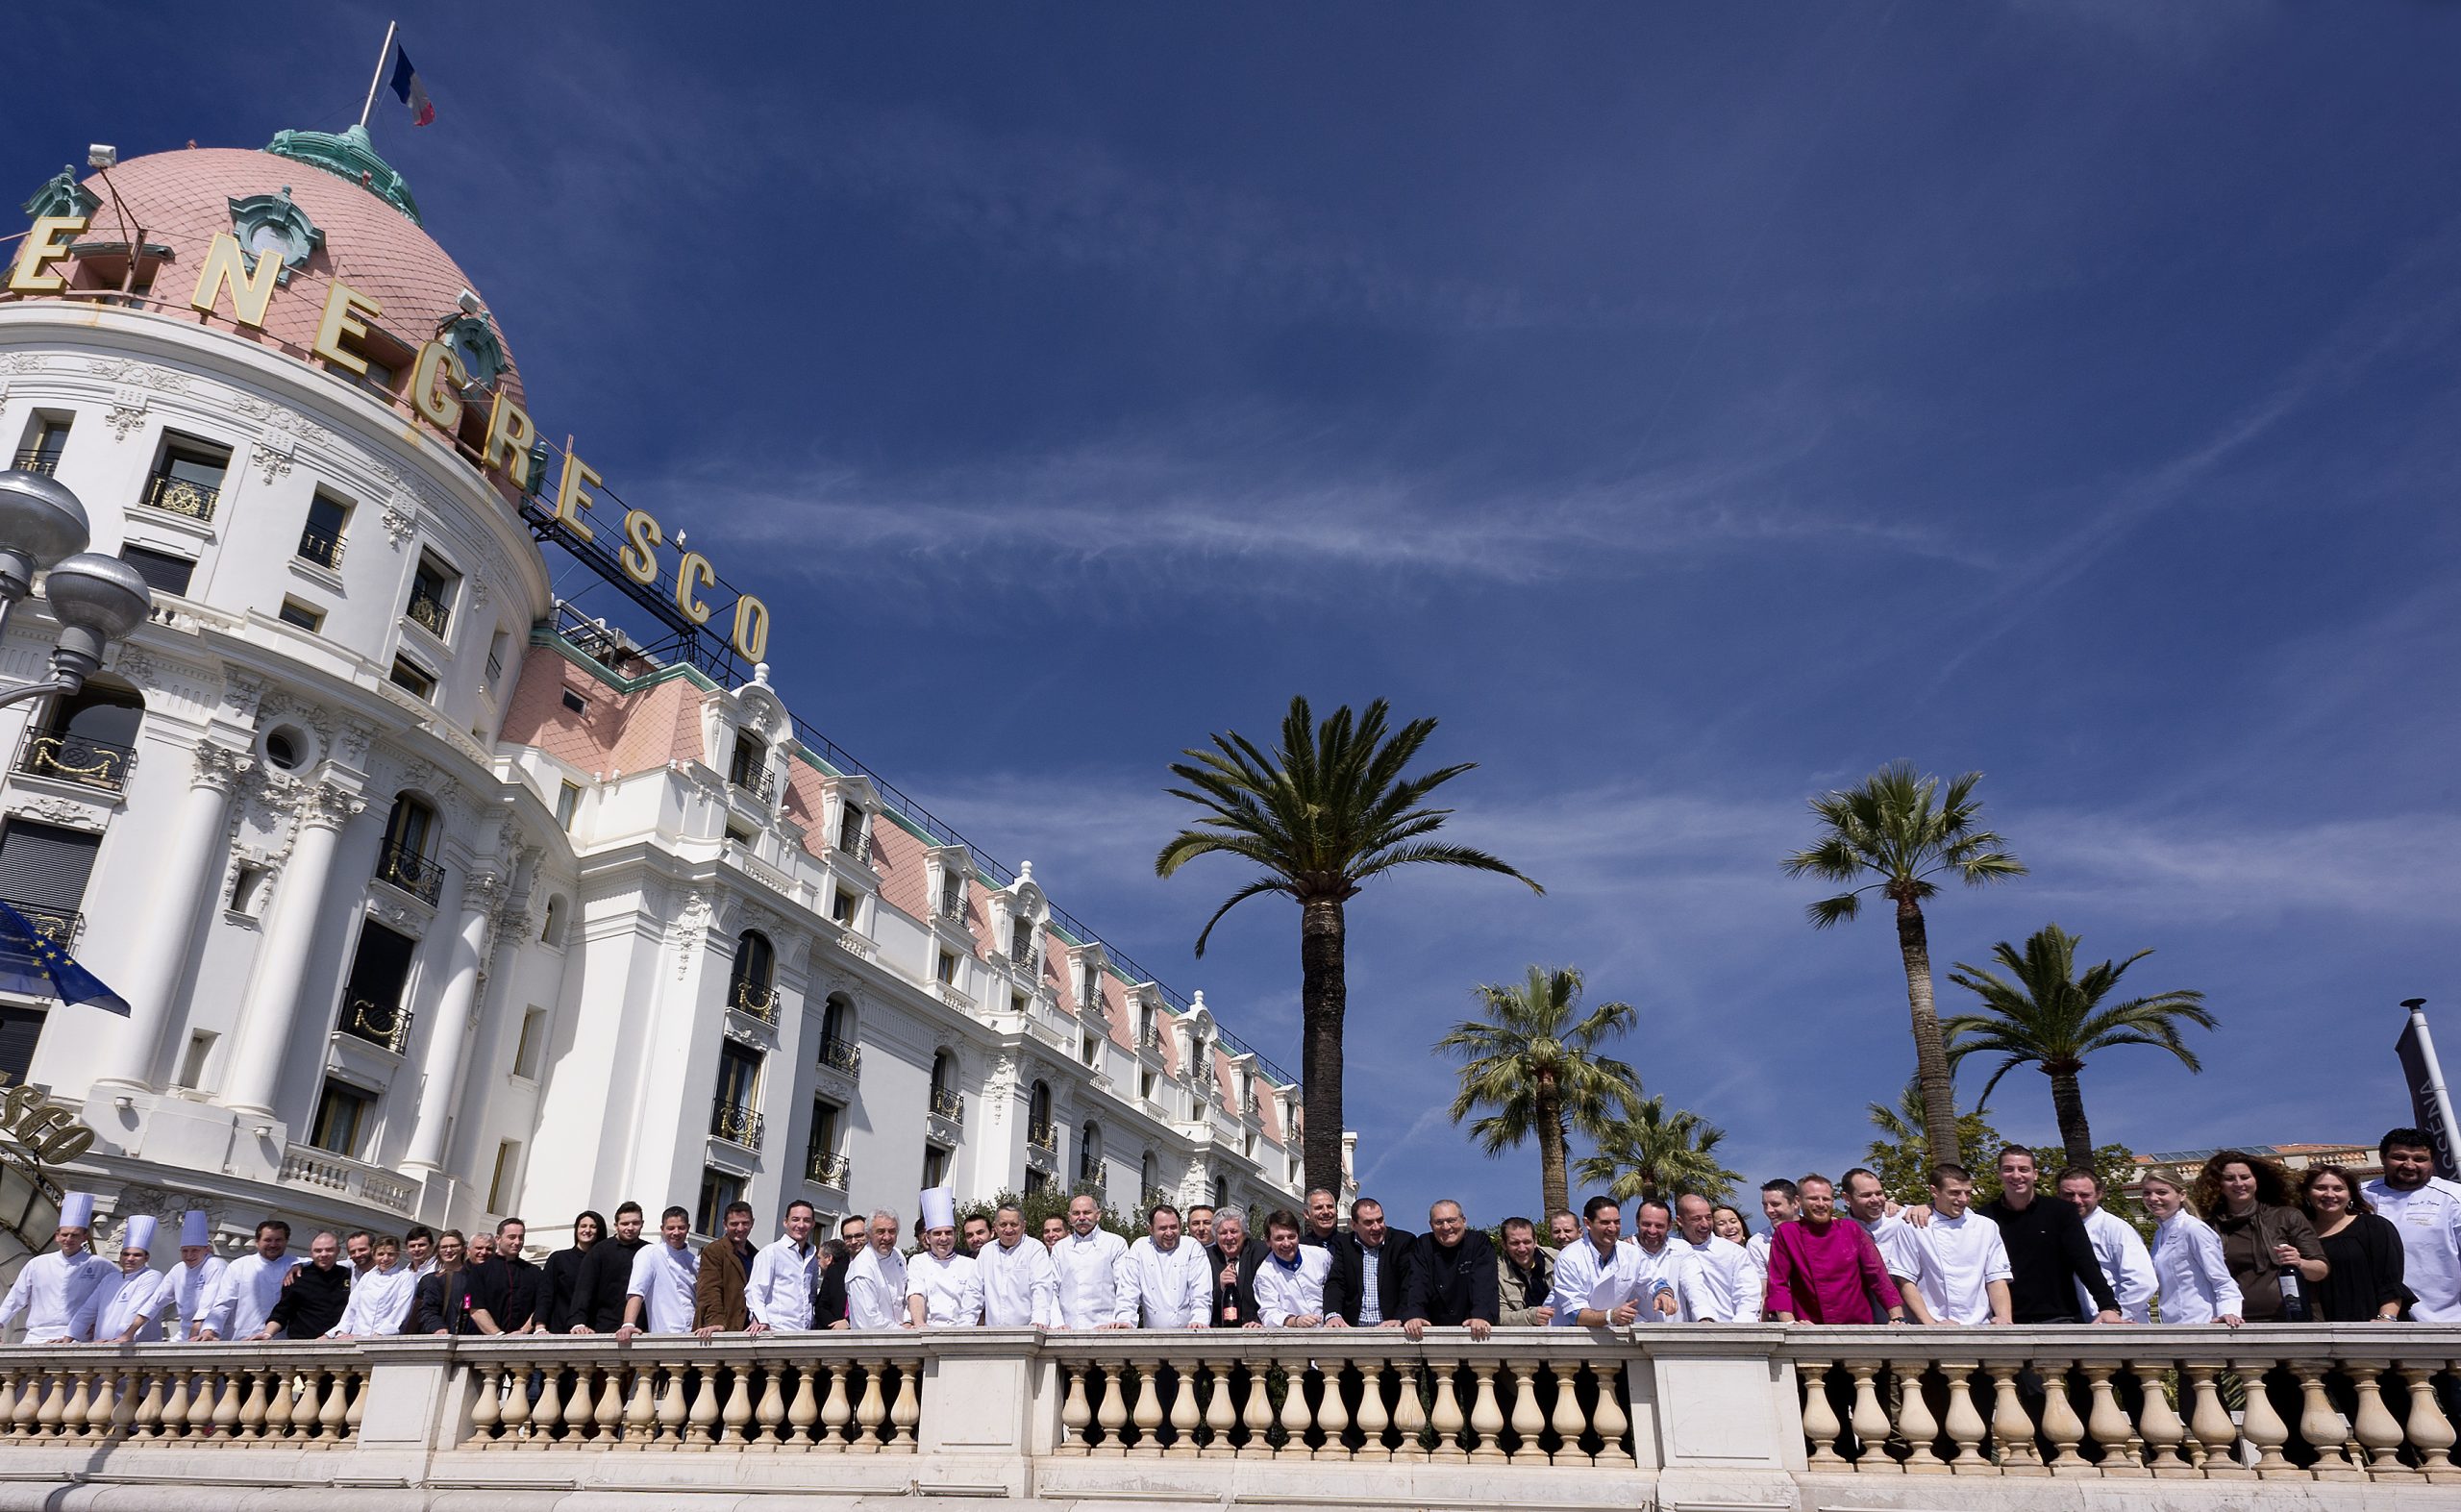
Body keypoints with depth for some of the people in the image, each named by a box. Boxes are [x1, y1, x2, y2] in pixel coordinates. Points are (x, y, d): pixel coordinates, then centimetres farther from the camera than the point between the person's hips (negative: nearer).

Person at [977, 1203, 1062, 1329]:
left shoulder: (1036, 1249, 4)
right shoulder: (986, 1250, 18)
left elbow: (1042, 1288, -6)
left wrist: (1039, 1320, -20)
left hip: (1027, 1329, -4)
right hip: (992, 1331, 4)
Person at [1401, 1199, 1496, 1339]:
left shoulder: (1481, 1244, 1)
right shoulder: (1422, 1246, 5)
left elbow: (1484, 1285, -12)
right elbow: (1415, 1284, -8)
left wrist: (1481, 1316, -29)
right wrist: (1412, 1316, -26)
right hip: (1433, 1330, 0)